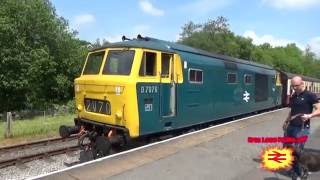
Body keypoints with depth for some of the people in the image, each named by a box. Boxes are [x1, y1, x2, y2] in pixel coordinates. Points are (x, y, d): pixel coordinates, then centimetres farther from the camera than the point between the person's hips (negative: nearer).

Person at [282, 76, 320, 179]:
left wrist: (309, 115, -31)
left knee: (297, 152, -5)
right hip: (291, 127, 7)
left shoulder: (310, 95, -9)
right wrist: (286, 121, 15)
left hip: (302, 129, -7)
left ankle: (302, 171, 20)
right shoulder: (293, 97, 12)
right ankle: (295, 170, 32)